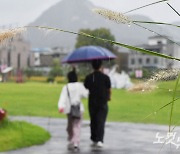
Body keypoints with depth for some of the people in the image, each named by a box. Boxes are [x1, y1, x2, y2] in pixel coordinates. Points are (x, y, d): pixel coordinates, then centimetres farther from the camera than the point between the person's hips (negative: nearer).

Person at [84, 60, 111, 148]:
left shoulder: (88, 78, -2)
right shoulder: (105, 77, -7)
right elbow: (109, 90, 0)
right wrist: (108, 97, 21)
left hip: (92, 102, 2)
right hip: (103, 102, -2)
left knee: (93, 121, 14)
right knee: (101, 121, -2)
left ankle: (94, 140, 20)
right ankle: (99, 140, -15)